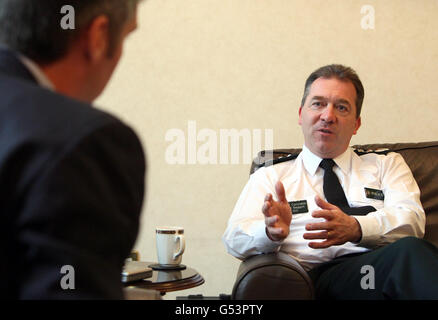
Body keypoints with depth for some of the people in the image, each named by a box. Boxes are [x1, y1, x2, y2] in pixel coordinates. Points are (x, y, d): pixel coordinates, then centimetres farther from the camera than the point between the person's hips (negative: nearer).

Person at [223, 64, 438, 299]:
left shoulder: (387, 164, 23)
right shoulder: (269, 177, 20)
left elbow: (410, 219, 4)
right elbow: (234, 238, 6)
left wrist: (354, 228, -19)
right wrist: (271, 231, -20)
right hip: (317, 276, -3)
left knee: (410, 249, -36)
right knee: (410, 250, -35)